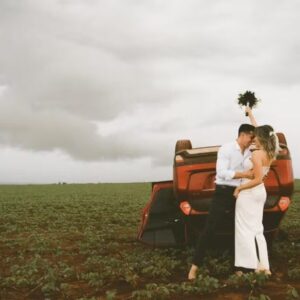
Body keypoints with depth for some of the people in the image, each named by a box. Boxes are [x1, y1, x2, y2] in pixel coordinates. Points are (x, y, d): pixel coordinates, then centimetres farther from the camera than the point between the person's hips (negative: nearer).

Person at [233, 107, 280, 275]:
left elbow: (258, 179, -25)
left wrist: (239, 188, -15)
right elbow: (258, 130, 18)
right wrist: (251, 114, 27)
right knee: (257, 229, 13)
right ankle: (263, 265, 12)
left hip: (248, 193, -8)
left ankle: (251, 267, 2)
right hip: (260, 193, 8)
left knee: (246, 230, 0)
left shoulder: (257, 154, -20)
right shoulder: (269, 153, 4)